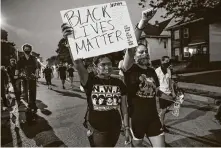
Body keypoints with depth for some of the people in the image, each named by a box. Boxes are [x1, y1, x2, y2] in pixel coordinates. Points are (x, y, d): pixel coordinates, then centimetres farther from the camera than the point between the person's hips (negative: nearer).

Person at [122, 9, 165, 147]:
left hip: (153, 118, 4)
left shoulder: (152, 71, 4)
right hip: (135, 119, -4)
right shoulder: (130, 69, -13)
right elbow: (130, 48, -31)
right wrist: (142, 22, -40)